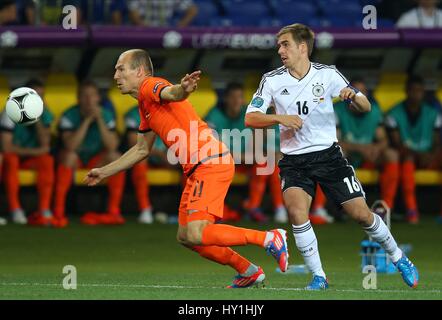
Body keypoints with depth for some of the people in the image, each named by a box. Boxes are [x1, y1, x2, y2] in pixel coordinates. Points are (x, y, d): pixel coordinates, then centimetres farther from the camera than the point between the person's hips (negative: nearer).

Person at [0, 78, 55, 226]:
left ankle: (44, 212, -28)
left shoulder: (45, 114, -3)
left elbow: (45, 144, -14)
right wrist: (35, 151, -20)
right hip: (13, 155, -3)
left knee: (47, 161, -26)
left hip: (31, 158, 3)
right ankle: (15, 210, -32)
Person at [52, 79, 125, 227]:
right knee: (69, 156, -35)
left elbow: (112, 146, -22)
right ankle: (58, 213, -38)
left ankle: (113, 211, -20)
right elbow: (70, 146, -33)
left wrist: (99, 120, -28)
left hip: (96, 159, 3)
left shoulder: (105, 115, -9)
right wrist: (87, 120, -32)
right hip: (75, 158, -3)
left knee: (115, 157, -25)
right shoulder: (69, 116, -17)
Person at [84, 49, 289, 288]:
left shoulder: (150, 86, -6)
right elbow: (141, 149, 36)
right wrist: (104, 172, 41)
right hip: (196, 169, 10)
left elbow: (170, 93, -32)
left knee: (196, 234, -19)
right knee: (185, 237, 12)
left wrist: (182, 89, -57)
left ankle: (269, 238, -14)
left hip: (210, 163, -10)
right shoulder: (145, 106, 23)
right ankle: (248, 271, 17)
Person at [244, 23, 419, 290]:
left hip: (328, 155, 0)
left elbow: (365, 108, 1)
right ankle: (319, 278, -12)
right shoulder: (272, 80, -1)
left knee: (361, 213, -3)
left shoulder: (328, 75, -3)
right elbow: (251, 118, -4)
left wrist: (353, 96, -22)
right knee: (297, 211, -25)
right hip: (294, 160, 0)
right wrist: (279, 118, -21)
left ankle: (399, 258, 22)